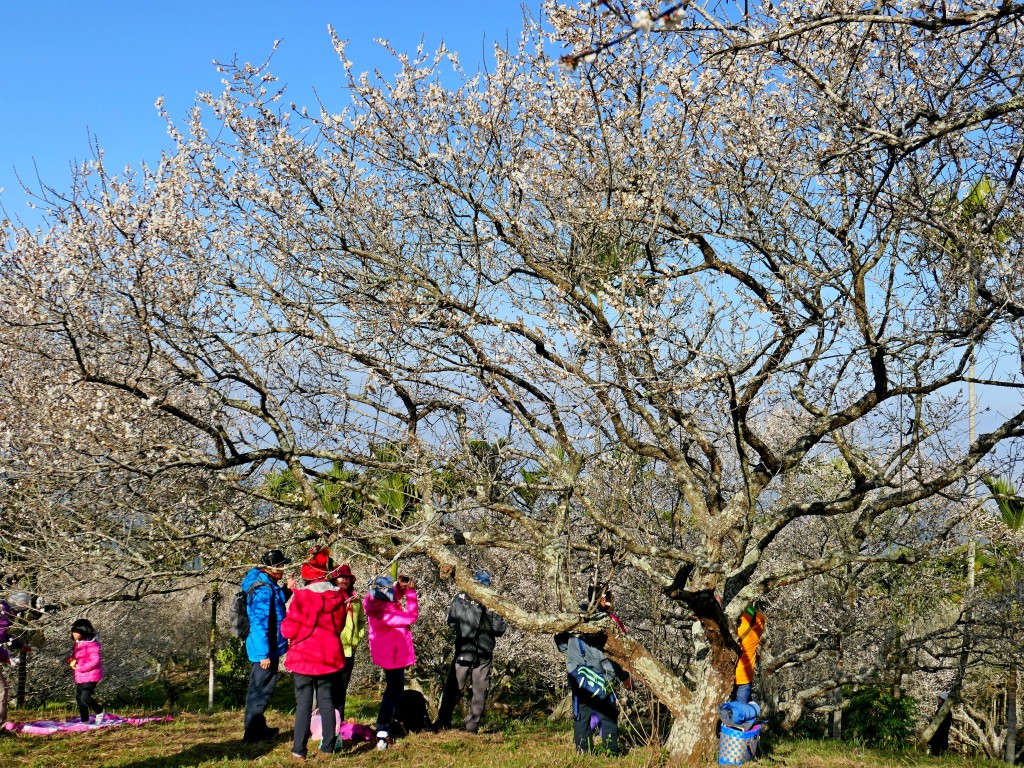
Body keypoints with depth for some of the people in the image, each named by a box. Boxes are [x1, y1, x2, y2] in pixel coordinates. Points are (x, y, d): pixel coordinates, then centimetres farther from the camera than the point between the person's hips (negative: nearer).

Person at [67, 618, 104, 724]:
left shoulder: (92, 644, -21)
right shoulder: (77, 643, 8)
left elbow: (95, 661, -26)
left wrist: (80, 667, -25)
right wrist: (71, 660, -2)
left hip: (90, 677, -10)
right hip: (79, 677, 10)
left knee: (85, 698, -12)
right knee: (79, 698, 15)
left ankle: (99, 711, 14)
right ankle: (84, 720, 29)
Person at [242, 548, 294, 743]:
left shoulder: (269, 585, 10)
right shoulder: (263, 590, -22)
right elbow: (259, 623, -24)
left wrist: (287, 590, 12)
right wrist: (264, 654, -24)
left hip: (270, 649, 10)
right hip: (265, 650, -10)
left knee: (261, 689, 20)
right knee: (260, 691, -2)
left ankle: (258, 728, 32)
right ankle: (252, 734, 6)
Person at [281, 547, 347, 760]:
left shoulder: (302, 596, -15)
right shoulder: (338, 597, -1)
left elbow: (289, 630, -12)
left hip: (304, 656, -4)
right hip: (329, 655, 4)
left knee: (303, 703, 1)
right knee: (326, 700, 12)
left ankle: (299, 750, 2)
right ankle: (328, 746, 14)